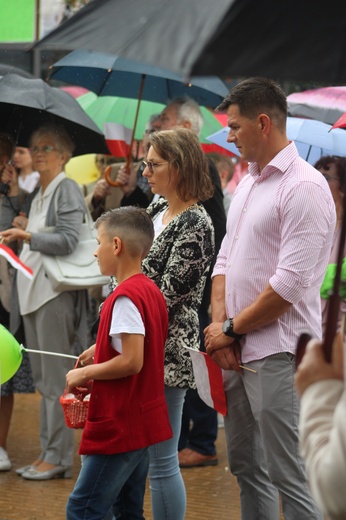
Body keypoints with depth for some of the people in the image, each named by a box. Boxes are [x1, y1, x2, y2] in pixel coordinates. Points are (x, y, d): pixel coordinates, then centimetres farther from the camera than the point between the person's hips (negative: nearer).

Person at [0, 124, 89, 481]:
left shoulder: (67, 190, -6)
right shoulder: (35, 194, 18)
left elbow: (67, 240, -17)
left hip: (55, 291, -9)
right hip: (32, 290, 9)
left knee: (56, 377, -7)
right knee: (42, 379, 10)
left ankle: (58, 457, -5)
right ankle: (47, 453, 14)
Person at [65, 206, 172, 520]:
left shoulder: (125, 297, -18)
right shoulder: (151, 291, 11)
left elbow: (131, 362, -24)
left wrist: (85, 373, -12)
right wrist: (97, 360, 16)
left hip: (119, 428, -10)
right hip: (143, 422, 10)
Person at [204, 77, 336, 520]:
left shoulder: (304, 188, -14)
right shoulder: (248, 183, 15)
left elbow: (290, 284, -19)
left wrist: (231, 329, -10)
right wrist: (219, 321, 0)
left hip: (277, 355, -9)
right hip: (236, 351, 9)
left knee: (288, 478, -7)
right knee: (246, 468, 16)